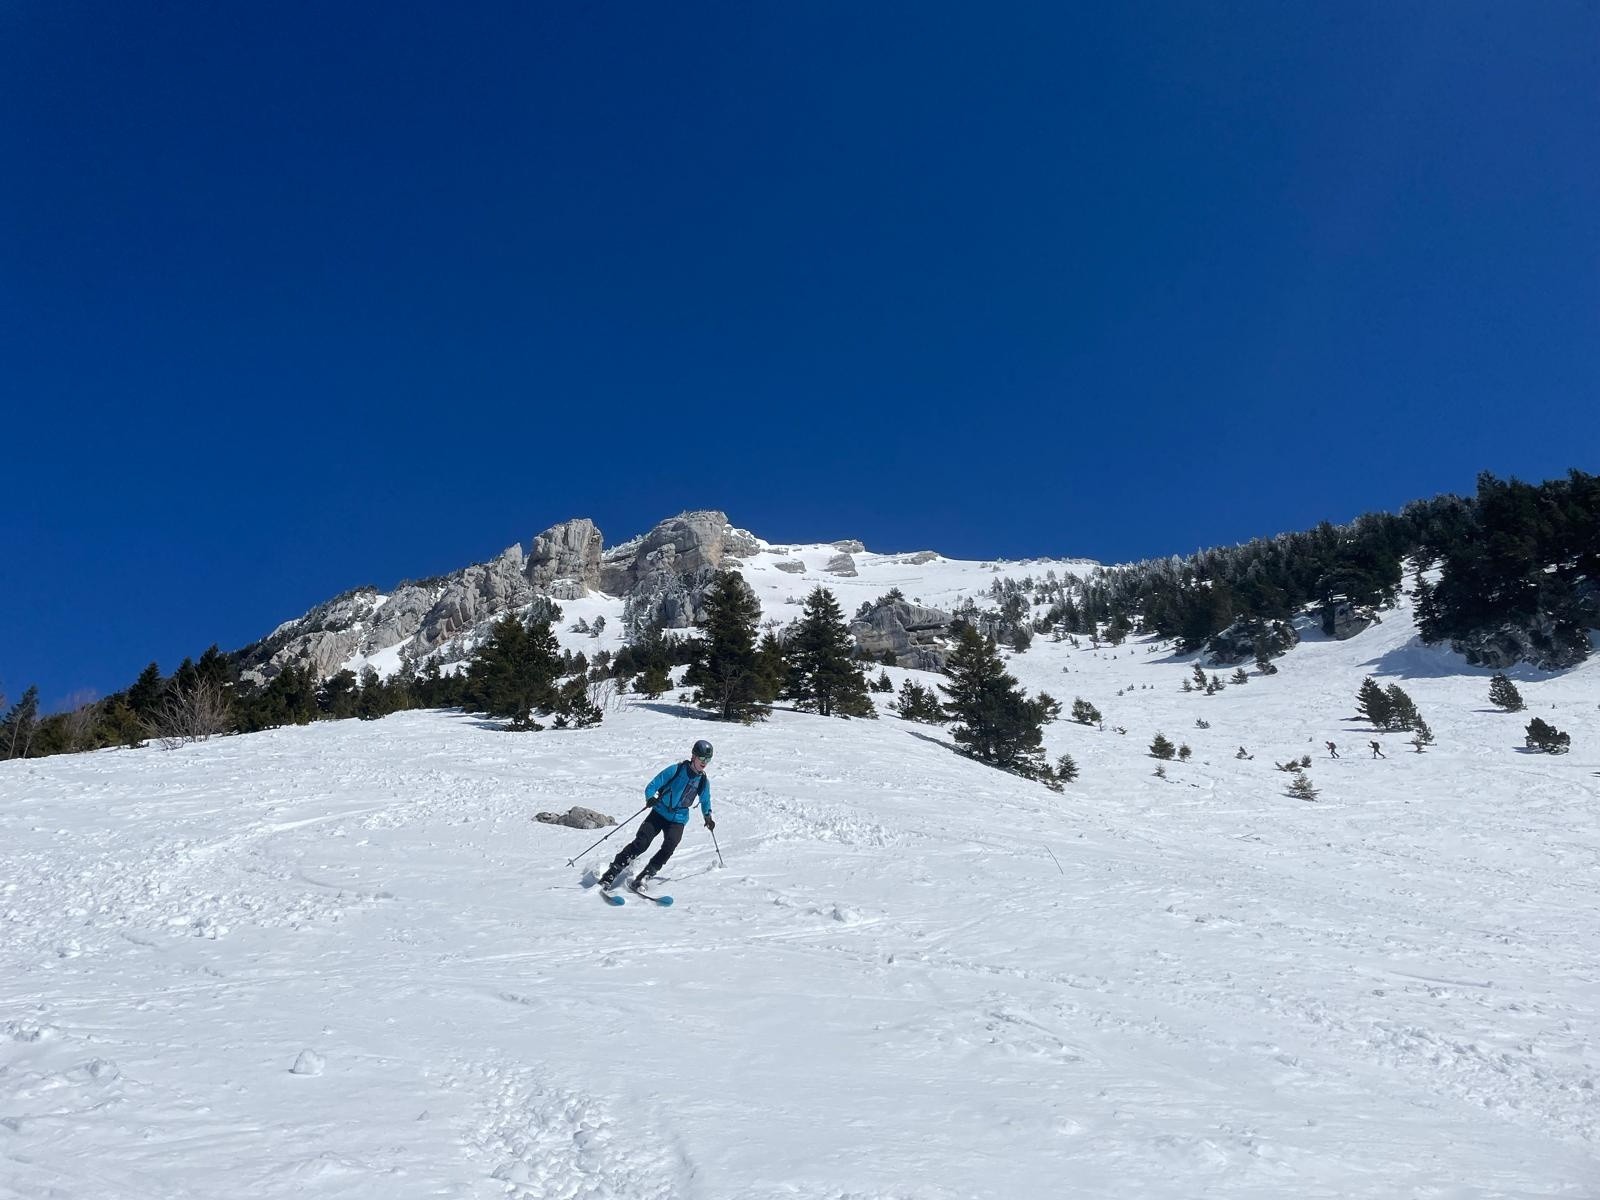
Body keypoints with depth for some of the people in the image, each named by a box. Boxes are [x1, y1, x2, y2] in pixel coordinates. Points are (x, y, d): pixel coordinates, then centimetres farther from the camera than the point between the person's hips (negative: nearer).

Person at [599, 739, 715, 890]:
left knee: (670, 845, -25)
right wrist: (650, 797, -29)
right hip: (659, 813, -2)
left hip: (678, 820, 2)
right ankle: (611, 873, -7)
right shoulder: (676, 770, -9)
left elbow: (705, 800, 22)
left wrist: (708, 816, 12)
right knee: (640, 843, -15)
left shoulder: (704, 781, 2)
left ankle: (645, 875, -15)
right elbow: (652, 785, -10)